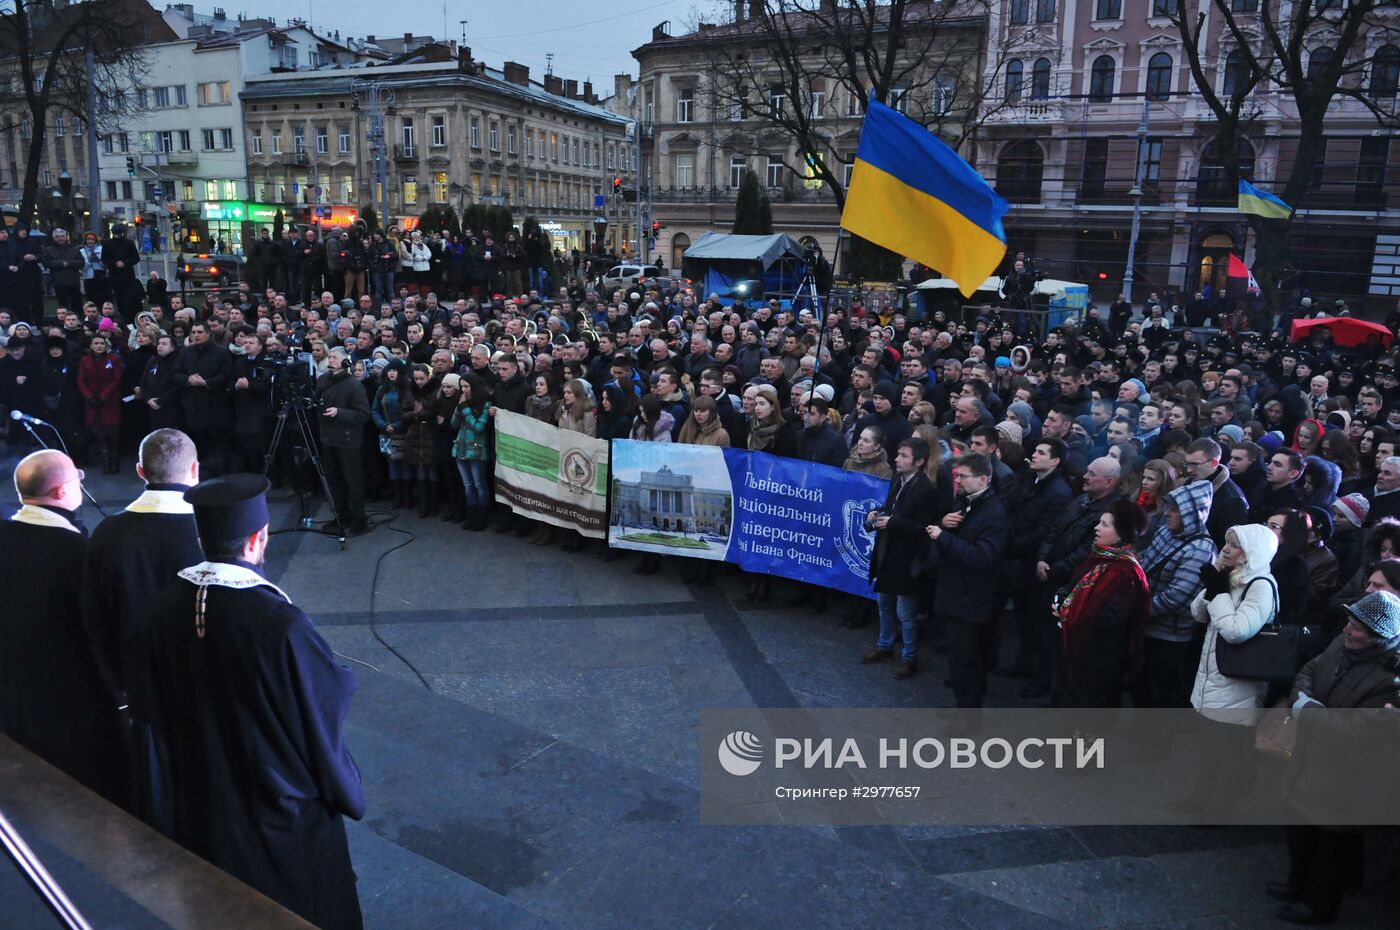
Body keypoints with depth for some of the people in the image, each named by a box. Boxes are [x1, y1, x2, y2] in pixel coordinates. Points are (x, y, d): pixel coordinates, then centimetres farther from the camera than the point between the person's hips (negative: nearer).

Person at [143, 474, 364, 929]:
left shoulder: (165, 606, -14)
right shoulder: (279, 622, -33)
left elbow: (161, 704, 1)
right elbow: (334, 692, -20)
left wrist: (188, 769, 18)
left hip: (201, 798, 6)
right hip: (282, 808, -5)